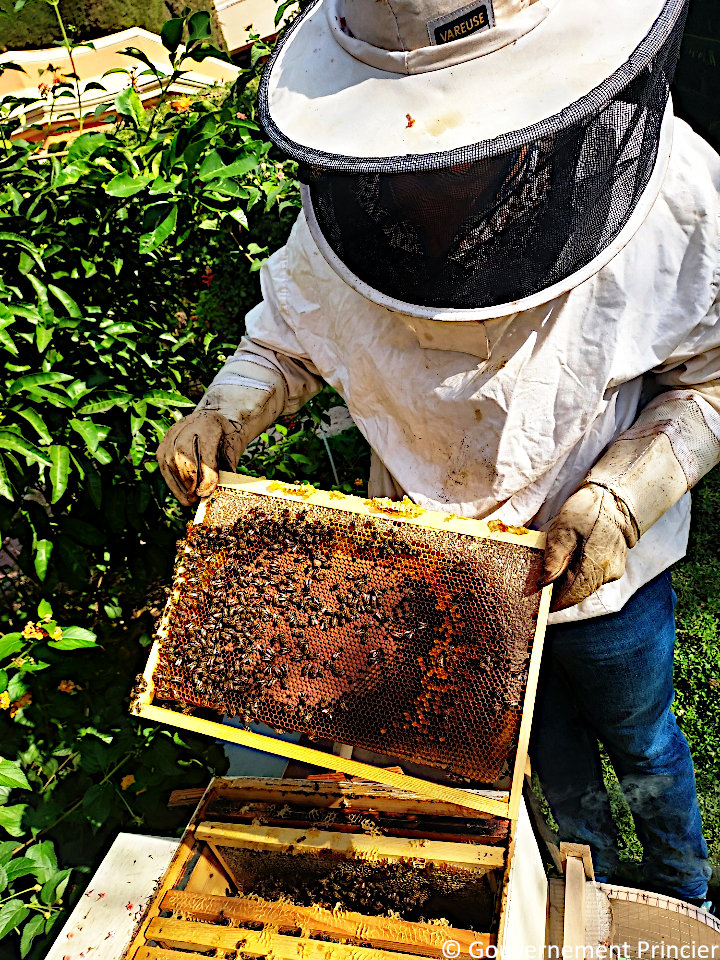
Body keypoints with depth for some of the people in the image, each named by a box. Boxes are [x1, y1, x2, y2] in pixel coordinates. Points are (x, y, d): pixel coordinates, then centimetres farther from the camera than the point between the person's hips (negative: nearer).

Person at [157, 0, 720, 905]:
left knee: (639, 743, 29)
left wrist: (624, 492, -28)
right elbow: (286, 338, -1)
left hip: (604, 567, -1)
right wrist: (224, 412, -20)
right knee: (550, 753, 30)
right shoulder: (347, 212, -20)